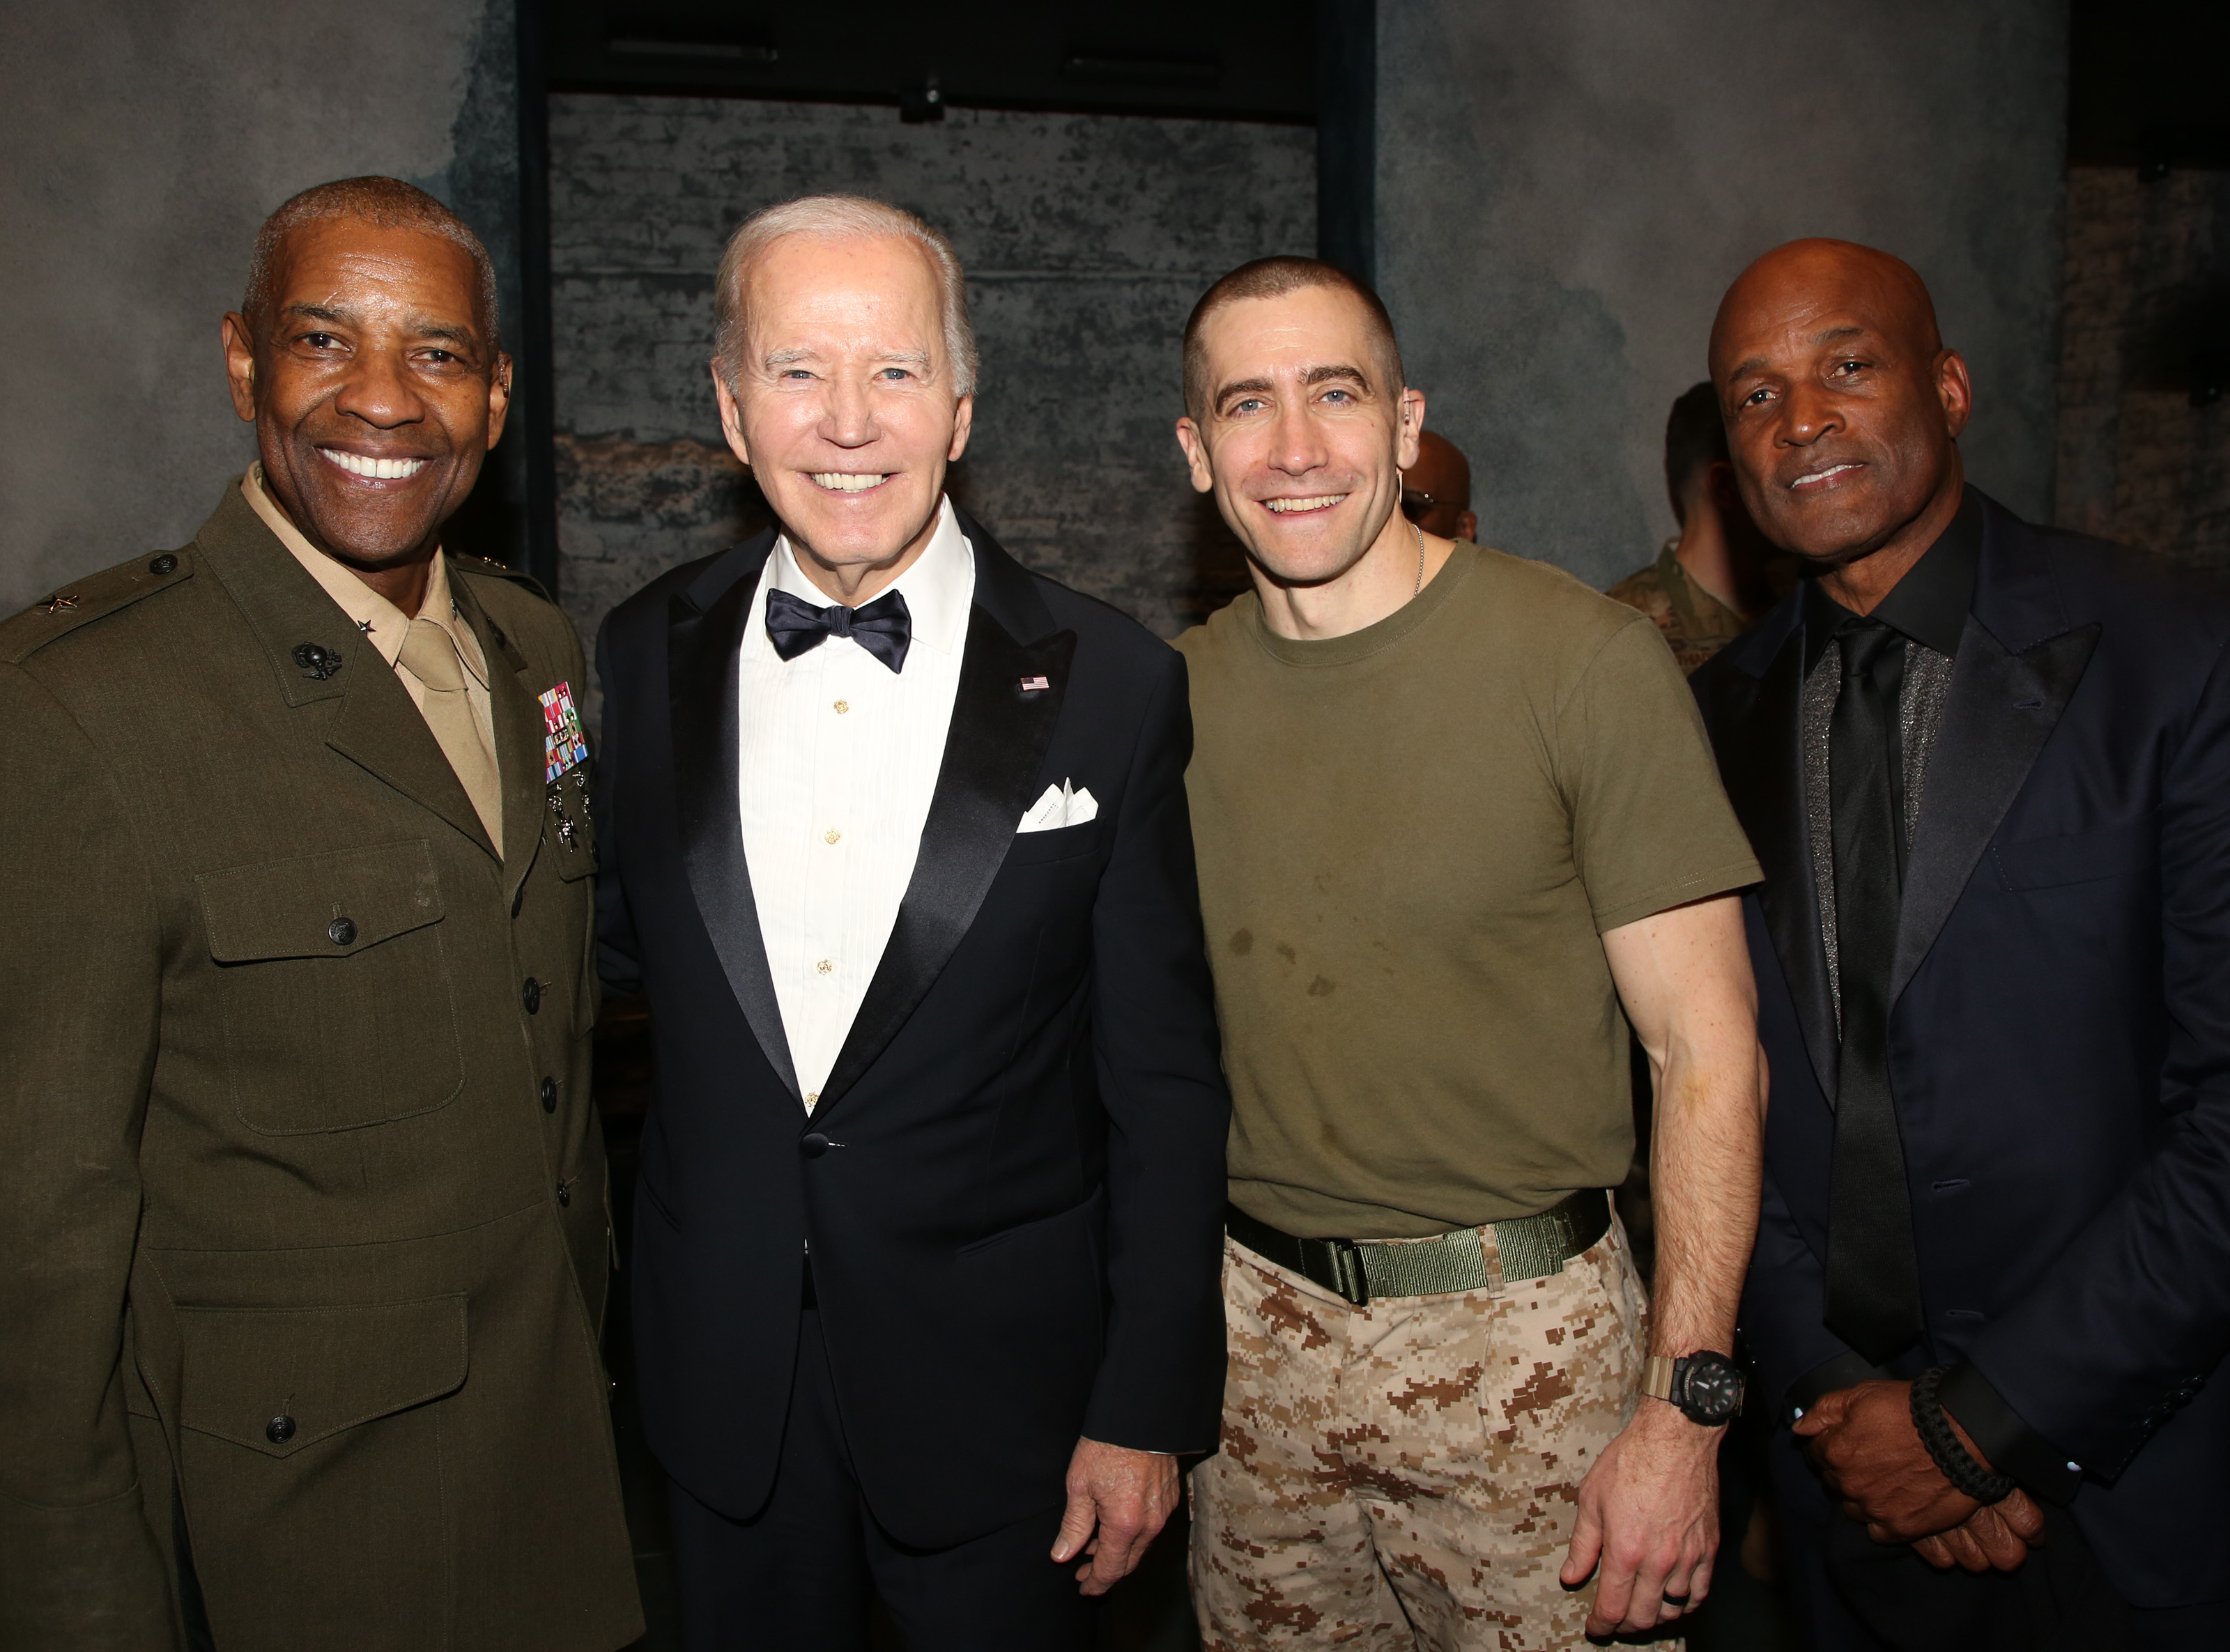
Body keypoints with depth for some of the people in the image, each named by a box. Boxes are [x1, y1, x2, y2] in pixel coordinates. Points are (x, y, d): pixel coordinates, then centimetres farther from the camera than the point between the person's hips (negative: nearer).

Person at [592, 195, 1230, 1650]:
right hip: (724, 1375, 3)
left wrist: (1148, 1411, -6)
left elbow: (1163, 1082, -8)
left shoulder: (1110, 685, -11)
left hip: (997, 1380, -2)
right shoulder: (648, 656, -2)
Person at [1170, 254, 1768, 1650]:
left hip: (1520, 1334, -3)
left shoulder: (1589, 660, -13)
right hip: (1255, 1327, 4)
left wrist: (1684, 1411, -16)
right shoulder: (1172, 696, 0)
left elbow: (1708, 1052, -11)